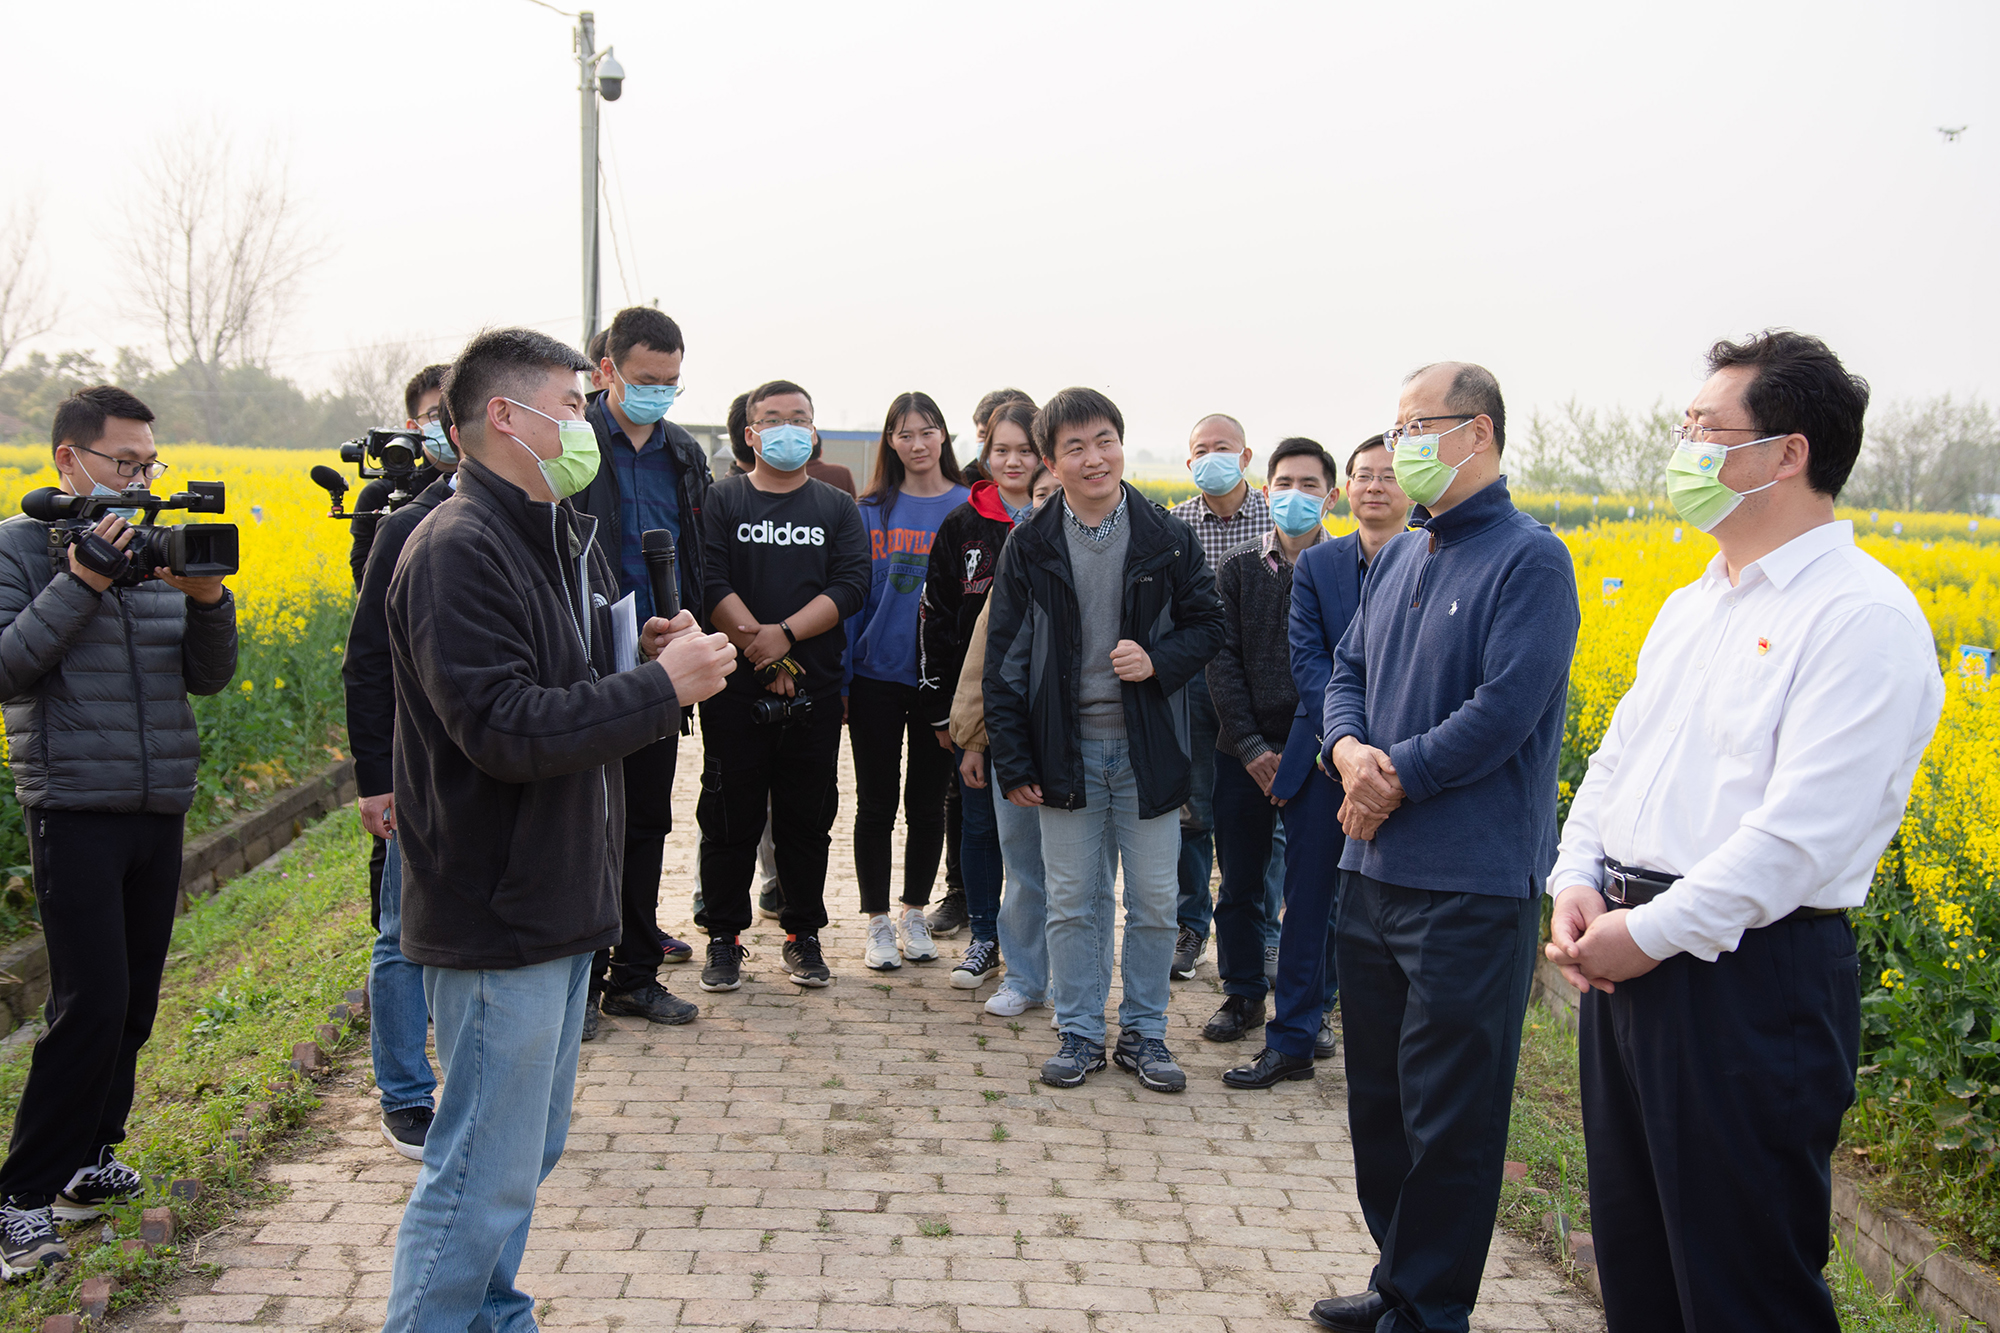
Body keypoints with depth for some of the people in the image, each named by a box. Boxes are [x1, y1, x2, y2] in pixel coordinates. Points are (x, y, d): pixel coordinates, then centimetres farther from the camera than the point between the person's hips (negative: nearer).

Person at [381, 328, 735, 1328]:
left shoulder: (568, 540, 13)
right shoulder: (458, 551, -17)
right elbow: (506, 730, -26)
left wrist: (648, 657, 2)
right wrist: (660, 687, -20)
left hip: (562, 901, 10)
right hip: (498, 917, -10)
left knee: (529, 1154, 20)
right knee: (482, 1177, -3)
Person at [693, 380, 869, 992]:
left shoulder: (837, 509, 11)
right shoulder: (721, 501, 5)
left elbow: (851, 585, -3)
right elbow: (710, 584, -6)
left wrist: (785, 632, -16)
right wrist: (764, 654, -14)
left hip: (814, 690, 2)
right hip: (734, 687, -2)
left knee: (807, 816, 7)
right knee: (730, 816, 3)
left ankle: (803, 935, 18)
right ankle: (723, 936, 14)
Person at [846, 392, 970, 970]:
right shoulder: (872, 511, 2)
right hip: (877, 676, 0)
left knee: (928, 802, 10)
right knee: (876, 803, 6)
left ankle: (914, 915, 25)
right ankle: (878, 922, 17)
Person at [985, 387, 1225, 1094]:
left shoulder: (1166, 537, -1)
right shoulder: (1030, 545, 0)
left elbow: (1207, 624, 7)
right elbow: (1005, 659, 1)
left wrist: (1159, 660, -15)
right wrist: (1013, 761, -3)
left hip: (1147, 748, 0)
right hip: (1068, 749, 0)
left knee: (1154, 902, 7)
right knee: (1073, 902, 8)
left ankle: (1144, 1031, 22)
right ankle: (1080, 1034, 21)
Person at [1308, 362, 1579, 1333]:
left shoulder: (1530, 560, -11)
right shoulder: (1398, 558, 14)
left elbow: (1504, 711, -19)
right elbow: (1347, 671, 12)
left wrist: (1396, 780, -14)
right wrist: (1350, 750, -9)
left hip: (1470, 887, -8)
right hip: (1374, 867, 8)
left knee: (1449, 1109, 1)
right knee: (1377, 1095, 17)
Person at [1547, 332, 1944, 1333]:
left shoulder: (1863, 617, -14)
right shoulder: (1693, 605, 15)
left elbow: (1802, 830, -22)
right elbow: (1619, 756, 17)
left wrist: (1652, 932, -18)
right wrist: (1576, 882, 0)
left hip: (1747, 980, -9)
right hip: (1625, 957, 9)